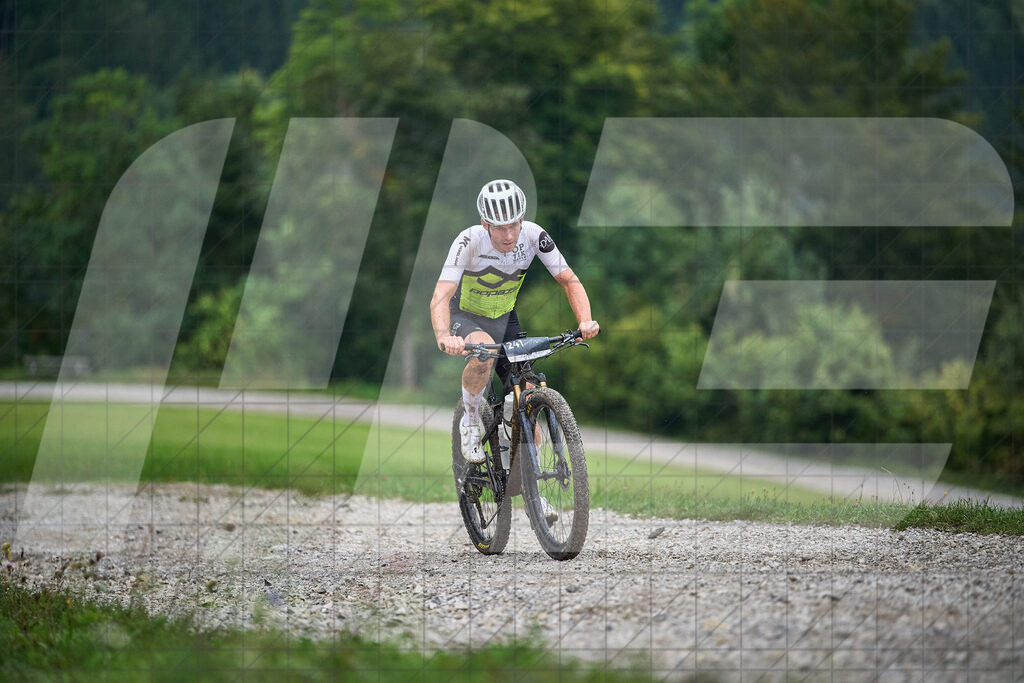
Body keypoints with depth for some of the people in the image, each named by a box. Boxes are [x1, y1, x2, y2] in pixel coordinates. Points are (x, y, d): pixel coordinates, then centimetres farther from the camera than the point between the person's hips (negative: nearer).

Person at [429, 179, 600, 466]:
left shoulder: (533, 235, -22)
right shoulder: (470, 241, -32)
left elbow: (569, 280, -18)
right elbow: (440, 296, -40)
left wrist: (585, 321, -37)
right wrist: (444, 338, -60)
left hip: (504, 318, 4)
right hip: (466, 317, -4)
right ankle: (471, 423, -13)